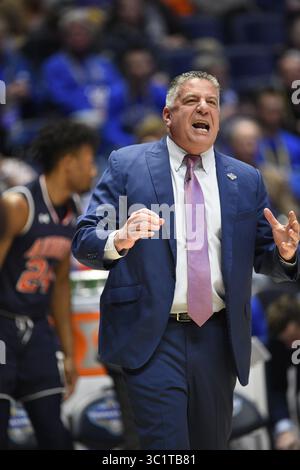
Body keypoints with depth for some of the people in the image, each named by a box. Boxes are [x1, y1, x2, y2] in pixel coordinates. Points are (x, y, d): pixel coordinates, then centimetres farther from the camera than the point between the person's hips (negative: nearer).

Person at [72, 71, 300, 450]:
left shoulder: (246, 180, 11)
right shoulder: (127, 164, 2)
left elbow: (262, 258, 13)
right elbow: (84, 242, -2)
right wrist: (119, 240, -25)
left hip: (218, 339, 4)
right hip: (152, 336, -4)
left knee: (212, 443, 14)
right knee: (166, 447, -12)